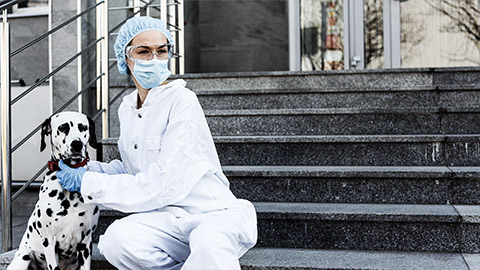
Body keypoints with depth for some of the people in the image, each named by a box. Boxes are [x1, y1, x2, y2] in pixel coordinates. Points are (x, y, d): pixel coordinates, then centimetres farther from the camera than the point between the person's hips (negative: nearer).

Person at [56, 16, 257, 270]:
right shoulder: (127, 108, 12)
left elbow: (164, 185, -18)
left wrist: (88, 183, -12)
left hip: (215, 214, -7)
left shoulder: (182, 101, -12)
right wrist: (87, 169, 7)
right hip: (169, 221, 7)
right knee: (115, 239, -26)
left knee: (208, 243, -42)